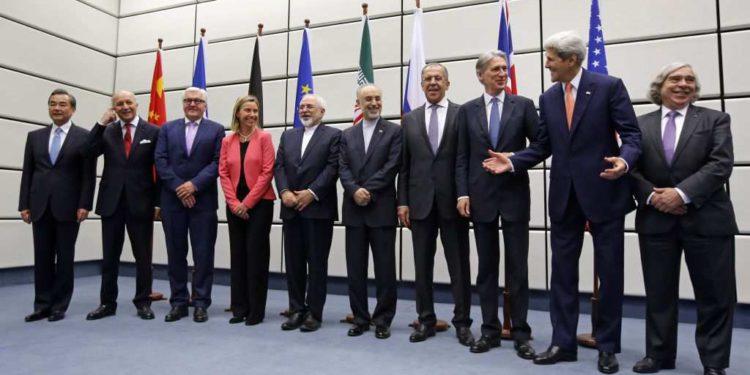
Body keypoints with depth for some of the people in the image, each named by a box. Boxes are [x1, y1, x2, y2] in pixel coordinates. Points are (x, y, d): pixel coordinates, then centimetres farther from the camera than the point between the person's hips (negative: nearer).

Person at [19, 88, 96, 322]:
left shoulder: (84, 137, 1)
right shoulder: (35, 136, 13)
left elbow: (89, 174, -4)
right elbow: (27, 172, 11)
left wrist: (84, 205, -12)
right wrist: (24, 204, 4)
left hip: (68, 206, -3)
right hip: (40, 206, 4)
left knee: (65, 258, 5)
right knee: (42, 258, 8)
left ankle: (59, 306, 14)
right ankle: (42, 305, 17)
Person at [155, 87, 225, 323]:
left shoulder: (216, 130, 6)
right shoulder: (167, 129, 13)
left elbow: (218, 162, -4)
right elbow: (160, 161, 2)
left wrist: (194, 184, -14)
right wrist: (178, 187, -10)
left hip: (203, 200, -2)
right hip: (172, 199, 2)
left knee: (203, 254, 1)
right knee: (175, 253, 7)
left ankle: (201, 302, 10)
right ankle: (178, 302, 17)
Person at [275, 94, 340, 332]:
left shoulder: (333, 135, 2)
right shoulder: (288, 136, 18)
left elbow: (333, 168, -9)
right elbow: (279, 166, 9)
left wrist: (311, 193, -16)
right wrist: (284, 192, -8)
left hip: (318, 208, -5)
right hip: (291, 208, 5)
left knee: (317, 263, 2)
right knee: (293, 262, 8)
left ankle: (314, 313, 10)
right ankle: (297, 310, 19)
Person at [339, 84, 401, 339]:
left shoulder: (394, 131, 3)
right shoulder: (347, 135, 14)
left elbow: (392, 166, -8)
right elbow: (343, 169, 5)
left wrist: (368, 191, -14)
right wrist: (355, 191, -13)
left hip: (382, 209, -3)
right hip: (354, 210, 4)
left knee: (384, 268, 2)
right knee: (355, 268, 8)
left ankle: (383, 320, 14)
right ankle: (360, 318, 20)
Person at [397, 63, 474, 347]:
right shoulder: (410, 119, 11)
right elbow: (404, 165, 8)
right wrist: (402, 201, 2)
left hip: (452, 200, -2)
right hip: (420, 201, 3)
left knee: (459, 265, 6)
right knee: (422, 265, 9)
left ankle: (462, 322, 18)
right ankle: (426, 320, 22)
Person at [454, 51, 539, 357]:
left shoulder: (523, 105, 4)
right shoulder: (467, 110, 8)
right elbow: (462, 157, 5)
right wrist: (462, 193, -4)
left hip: (515, 194, -1)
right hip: (481, 196, 2)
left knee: (518, 266, 3)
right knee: (486, 266, 8)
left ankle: (520, 333, 14)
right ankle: (490, 330, 19)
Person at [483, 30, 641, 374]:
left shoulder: (609, 86, -4)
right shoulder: (548, 98, 9)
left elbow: (631, 134, -7)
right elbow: (542, 146, 8)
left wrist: (625, 160, -27)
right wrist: (512, 162, -6)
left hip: (604, 191, -4)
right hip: (564, 195, 4)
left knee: (609, 271, 6)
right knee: (562, 271, 7)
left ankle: (607, 346, 21)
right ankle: (563, 342, 18)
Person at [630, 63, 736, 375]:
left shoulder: (715, 120, 5)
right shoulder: (640, 124, 9)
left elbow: (721, 164, -8)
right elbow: (630, 167, 3)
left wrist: (682, 193, -19)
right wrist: (651, 196, -13)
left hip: (706, 219, -1)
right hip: (655, 220, 1)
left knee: (714, 294, 5)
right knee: (658, 292, 9)